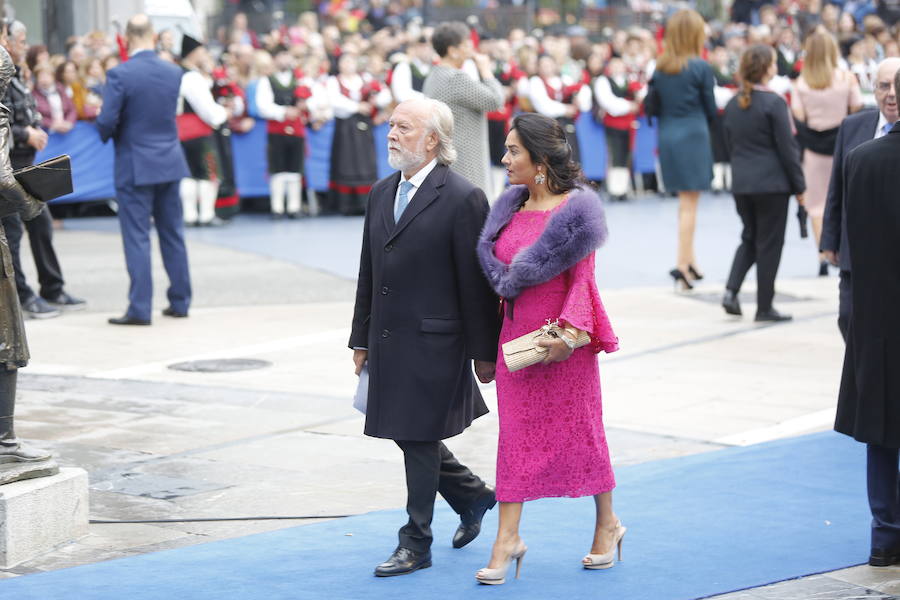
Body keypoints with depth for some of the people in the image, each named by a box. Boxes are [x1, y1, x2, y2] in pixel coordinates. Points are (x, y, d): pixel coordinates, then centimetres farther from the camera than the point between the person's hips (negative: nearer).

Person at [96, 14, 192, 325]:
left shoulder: (119, 75, -15)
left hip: (135, 165, -5)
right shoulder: (174, 73, 2)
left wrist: (107, 134, 5)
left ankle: (140, 308, -3)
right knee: (173, 234, 13)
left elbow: (107, 122, -17)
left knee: (137, 238, -1)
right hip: (170, 161, 5)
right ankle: (180, 301, 19)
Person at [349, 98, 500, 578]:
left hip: (433, 341, -7)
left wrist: (483, 352, -10)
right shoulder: (382, 194, 11)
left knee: (420, 439, -1)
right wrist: (361, 339, 15)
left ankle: (416, 545, 11)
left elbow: (476, 281, -11)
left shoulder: (462, 199, -12)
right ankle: (473, 496, 36)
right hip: (389, 341, 7)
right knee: (409, 435, 13)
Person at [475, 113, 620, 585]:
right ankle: (507, 538, 4)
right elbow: (495, 266, 13)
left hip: (561, 338, -5)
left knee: (579, 428, 6)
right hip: (516, 331, 5)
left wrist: (569, 332, -22)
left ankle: (607, 524, 24)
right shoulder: (511, 206, 8)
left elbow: (581, 277, -12)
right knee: (515, 431, 3)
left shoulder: (578, 207, -10)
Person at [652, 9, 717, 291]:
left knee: (685, 202, 16)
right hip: (693, 137, -5)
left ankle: (691, 262, 21)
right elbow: (711, 108, -3)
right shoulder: (701, 67, -11)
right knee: (689, 204, -1)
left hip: (667, 137, 5)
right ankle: (683, 265, -5)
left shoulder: (660, 67, 4)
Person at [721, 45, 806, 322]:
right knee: (769, 243, 3)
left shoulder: (733, 104, 6)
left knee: (750, 238, 18)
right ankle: (764, 307, 7)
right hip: (771, 182, -6)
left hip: (740, 183, 6)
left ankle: (731, 290, 0)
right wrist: (799, 185, -5)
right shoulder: (773, 103, -14)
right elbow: (787, 148, -12)